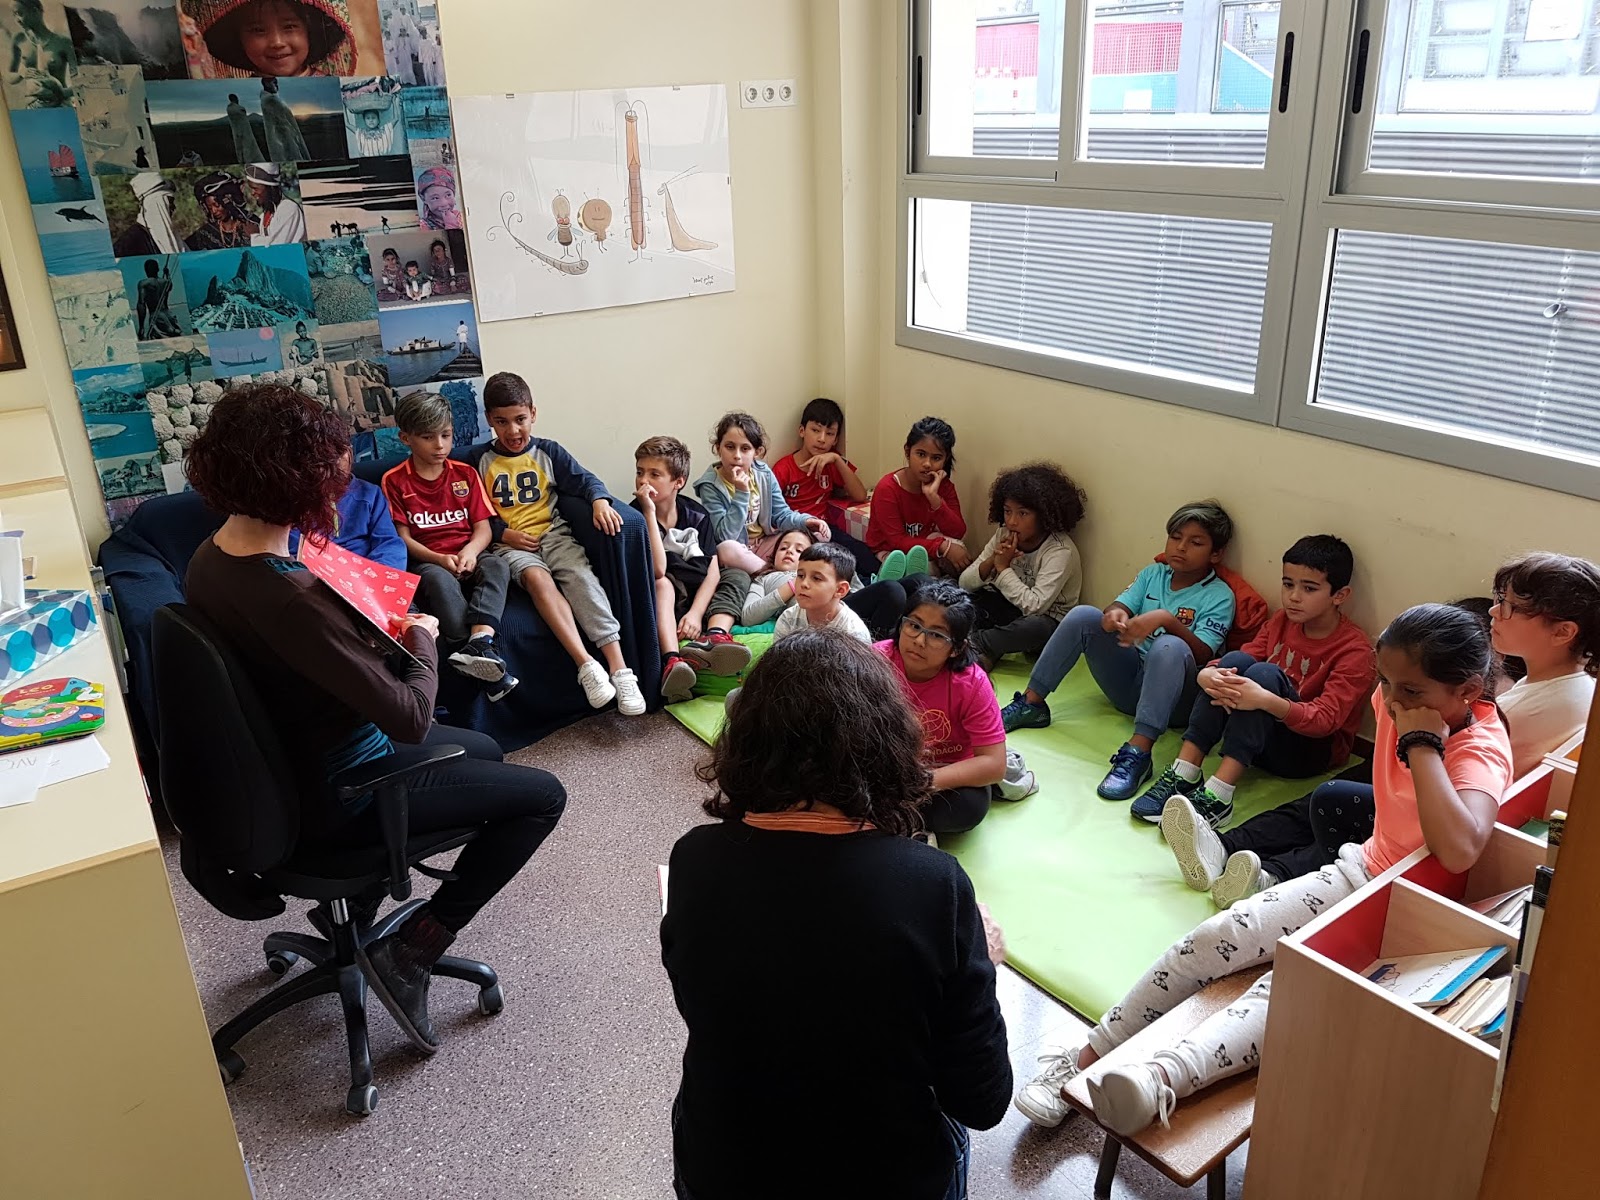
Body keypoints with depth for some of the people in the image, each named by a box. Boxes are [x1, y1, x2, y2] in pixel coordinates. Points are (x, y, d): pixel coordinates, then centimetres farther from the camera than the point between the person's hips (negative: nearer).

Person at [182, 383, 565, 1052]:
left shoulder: (209, 559, -5)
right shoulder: (289, 596, -34)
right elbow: (411, 719, -30)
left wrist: (382, 630, -3)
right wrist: (422, 639, -12)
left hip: (284, 765, 9)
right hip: (333, 798, -9)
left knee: (482, 748, 28)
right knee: (541, 795, 2)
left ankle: (359, 905, 29)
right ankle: (411, 953, 4)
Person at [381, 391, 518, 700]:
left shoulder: (465, 474, 12)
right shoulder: (394, 481, 5)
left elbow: (483, 527, 6)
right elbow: (403, 537, 1)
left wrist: (470, 551, -17)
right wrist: (439, 559, -17)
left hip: (469, 557, 3)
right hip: (427, 563, -2)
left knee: (497, 565, -31)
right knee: (440, 580, -37)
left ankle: (479, 640, -52)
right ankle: (485, 658, -46)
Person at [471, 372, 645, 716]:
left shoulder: (548, 451, 11)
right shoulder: (479, 459, 8)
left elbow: (583, 480, 4)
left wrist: (600, 501, -18)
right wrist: (503, 533, -9)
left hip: (552, 532, 2)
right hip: (508, 543, -1)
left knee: (581, 575, -28)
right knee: (537, 576, -35)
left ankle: (619, 668, -39)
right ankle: (586, 664, -43)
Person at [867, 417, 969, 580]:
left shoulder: (943, 485, -5)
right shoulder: (887, 488, -19)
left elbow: (958, 533, -16)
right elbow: (897, 541, -23)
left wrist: (933, 497, -29)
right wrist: (943, 546, -34)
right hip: (889, 553, -5)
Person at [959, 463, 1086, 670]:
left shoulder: (1060, 551, -20)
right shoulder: (1004, 535, -2)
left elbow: (1034, 606, -30)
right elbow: (965, 582, -4)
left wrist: (1003, 568, -23)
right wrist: (991, 562, -22)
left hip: (1047, 620, -6)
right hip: (1007, 609, 6)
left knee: (1038, 627, -41)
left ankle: (976, 643, -23)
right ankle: (984, 653, -30)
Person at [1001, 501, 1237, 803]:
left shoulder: (1219, 596, -4)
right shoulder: (1153, 574, 11)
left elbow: (1203, 655, -18)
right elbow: (1120, 606, -2)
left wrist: (1166, 619, -34)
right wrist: (1114, 614, -26)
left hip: (1173, 693, -5)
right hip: (1128, 679, 5)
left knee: (1170, 646, -37)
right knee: (1083, 615, -13)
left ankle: (1137, 754, -46)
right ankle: (1031, 704, -9)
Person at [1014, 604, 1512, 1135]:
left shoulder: (1481, 750, -24)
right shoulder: (1397, 697, -4)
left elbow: (1460, 851, -45)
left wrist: (1423, 744, -37)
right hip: (1362, 872, 7)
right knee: (1215, 937, -12)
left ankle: (1164, 1078, -57)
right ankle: (1084, 1057, -9)